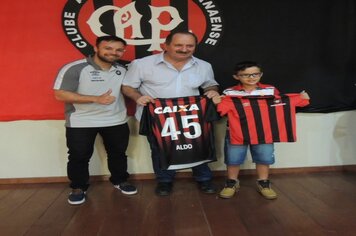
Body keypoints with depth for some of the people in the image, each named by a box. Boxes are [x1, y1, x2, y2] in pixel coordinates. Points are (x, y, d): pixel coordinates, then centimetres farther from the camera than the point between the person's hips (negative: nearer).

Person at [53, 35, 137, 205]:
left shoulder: (122, 70, 4)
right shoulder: (74, 68, -16)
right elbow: (60, 95, -21)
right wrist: (96, 99, -26)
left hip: (116, 121, 4)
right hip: (81, 123, -4)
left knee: (118, 153, 17)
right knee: (79, 157, 9)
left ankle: (120, 181, 38)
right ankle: (78, 188, 30)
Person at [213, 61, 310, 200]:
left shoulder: (271, 90, 1)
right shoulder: (229, 93, -6)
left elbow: (281, 107, 8)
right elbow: (222, 112, -8)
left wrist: (301, 99, -2)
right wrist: (216, 103, -27)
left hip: (264, 133, 1)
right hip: (236, 133, -1)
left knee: (264, 158, 11)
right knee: (233, 159, 8)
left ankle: (263, 183, 33)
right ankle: (232, 183, 30)